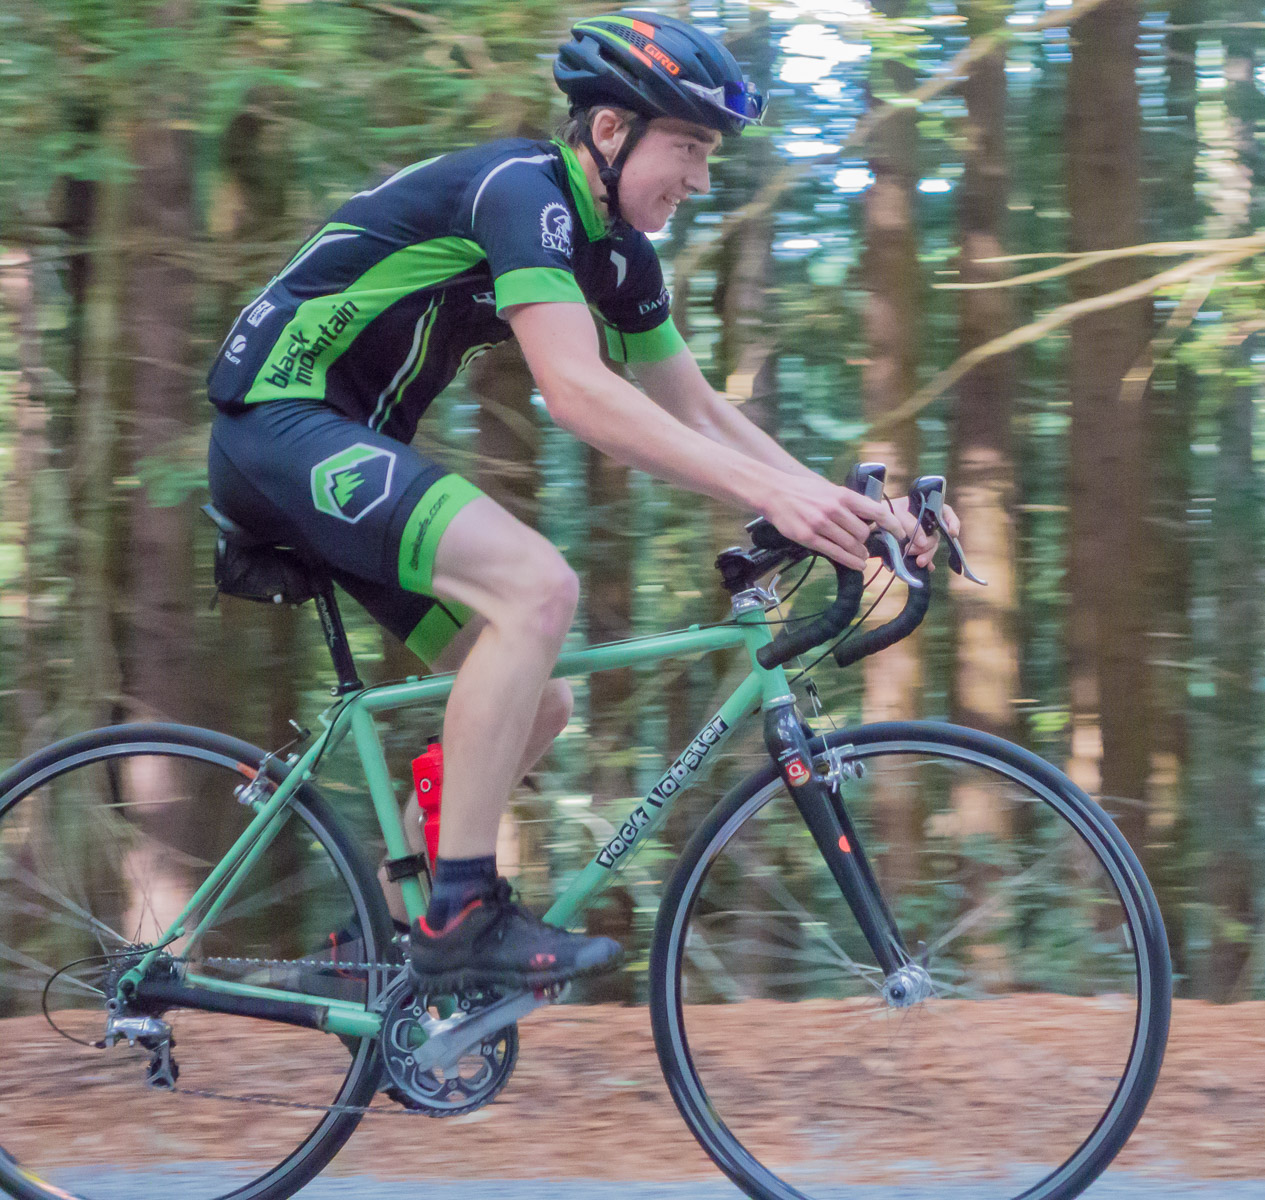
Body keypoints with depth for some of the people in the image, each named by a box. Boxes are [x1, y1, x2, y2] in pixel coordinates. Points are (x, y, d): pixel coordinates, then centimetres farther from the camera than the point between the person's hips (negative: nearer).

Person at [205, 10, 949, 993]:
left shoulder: (617, 252, 9)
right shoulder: (519, 187, -20)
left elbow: (699, 411, 14)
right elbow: (577, 391, -30)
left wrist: (841, 503, -1)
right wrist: (770, 493, -34)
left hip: (350, 445, 10)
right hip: (278, 421, -10)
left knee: (539, 704, 7)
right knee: (539, 585, -27)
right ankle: (460, 914, -24)